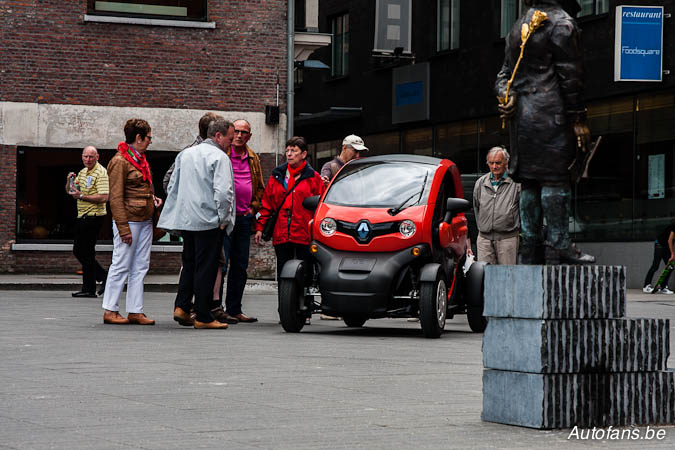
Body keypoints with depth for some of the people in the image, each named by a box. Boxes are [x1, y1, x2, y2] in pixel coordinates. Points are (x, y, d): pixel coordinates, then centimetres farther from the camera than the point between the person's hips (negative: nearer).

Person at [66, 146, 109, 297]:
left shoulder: (101, 173, -12)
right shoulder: (82, 172, 15)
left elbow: (104, 198, -21)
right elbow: (70, 192, 19)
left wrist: (82, 196, -22)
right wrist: (70, 181, -2)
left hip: (94, 215, -9)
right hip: (82, 216, 9)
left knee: (87, 252, -5)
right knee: (78, 251, 13)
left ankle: (89, 289, 2)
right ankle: (103, 276, 21)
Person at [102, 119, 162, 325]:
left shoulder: (140, 159, 16)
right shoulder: (120, 161, -11)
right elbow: (116, 198, -15)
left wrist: (153, 198, 9)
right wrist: (124, 228, -18)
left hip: (145, 221, 9)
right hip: (129, 220, -9)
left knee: (140, 267, 8)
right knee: (121, 266, -4)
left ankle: (135, 311, 12)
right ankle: (110, 310, 4)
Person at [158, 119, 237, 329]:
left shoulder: (185, 154, 13)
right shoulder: (219, 157, -11)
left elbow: (172, 187, 16)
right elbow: (223, 192, -20)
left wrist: (178, 218, 20)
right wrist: (223, 219, -9)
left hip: (185, 221, 7)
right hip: (208, 222, -7)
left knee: (189, 265, 17)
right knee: (206, 268, -2)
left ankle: (181, 307, 7)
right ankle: (203, 317, 1)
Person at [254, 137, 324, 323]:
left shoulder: (313, 178, 4)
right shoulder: (277, 176, 14)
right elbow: (266, 204, 15)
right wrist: (260, 227, 8)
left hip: (304, 235, -3)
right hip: (281, 235, 3)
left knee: (304, 276, 0)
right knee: (283, 275, 5)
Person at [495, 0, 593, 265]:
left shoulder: (519, 26, 19)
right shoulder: (561, 23, -6)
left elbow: (505, 73, 15)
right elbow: (570, 75, -10)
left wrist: (508, 97, -2)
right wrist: (578, 119, -8)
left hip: (521, 115, 8)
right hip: (551, 114, -8)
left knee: (529, 183, 8)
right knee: (555, 179, -6)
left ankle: (530, 250, 9)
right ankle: (558, 248, -7)